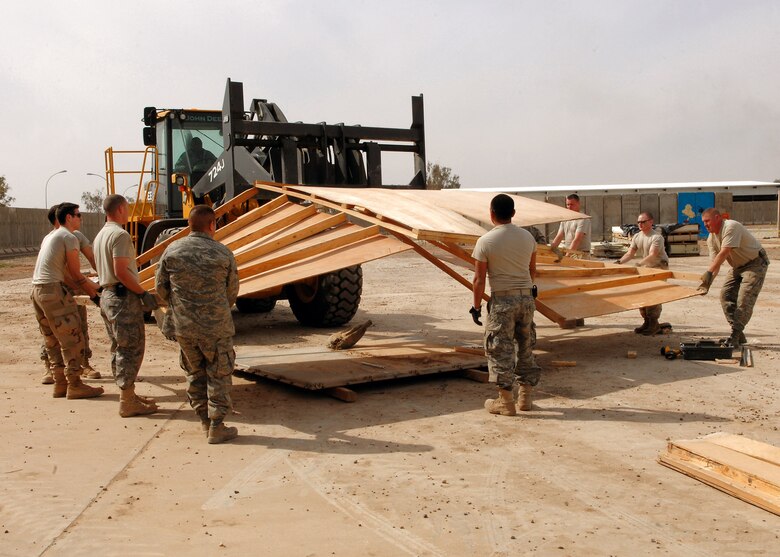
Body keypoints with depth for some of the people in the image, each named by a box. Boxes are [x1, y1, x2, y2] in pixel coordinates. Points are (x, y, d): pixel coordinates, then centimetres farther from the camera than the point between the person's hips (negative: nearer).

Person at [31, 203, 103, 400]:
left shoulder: (51, 236, 22)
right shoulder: (69, 237, -8)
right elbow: (76, 274, -7)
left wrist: (85, 287, 14)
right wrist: (93, 287, 7)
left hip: (37, 289, 10)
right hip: (53, 290, -10)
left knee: (52, 341, 14)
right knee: (72, 339, -4)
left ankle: (60, 384, 19)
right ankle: (74, 385, -2)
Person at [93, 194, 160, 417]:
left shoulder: (100, 235, 16)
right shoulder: (120, 235, -15)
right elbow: (121, 271, -22)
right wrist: (144, 294, -17)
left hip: (107, 295, 10)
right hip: (123, 297, -10)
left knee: (120, 348, 15)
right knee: (131, 348, -5)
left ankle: (127, 395, 23)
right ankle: (128, 402, -3)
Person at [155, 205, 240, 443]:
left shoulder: (172, 251, -2)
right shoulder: (223, 254, -7)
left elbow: (160, 287, 5)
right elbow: (232, 292, 2)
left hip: (184, 327, 3)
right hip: (216, 327, -3)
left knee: (195, 374, 18)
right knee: (218, 376, 8)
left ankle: (205, 421, 26)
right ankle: (216, 427, 12)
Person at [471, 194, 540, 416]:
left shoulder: (486, 241, -11)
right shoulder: (527, 237, 3)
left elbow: (479, 279, -10)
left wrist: (476, 306, -1)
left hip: (502, 300, -5)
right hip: (526, 297, 5)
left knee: (500, 349, 3)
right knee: (524, 346, 16)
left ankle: (506, 401, 6)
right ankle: (524, 396, 24)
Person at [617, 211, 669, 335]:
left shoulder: (657, 237, -20)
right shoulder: (637, 237, 4)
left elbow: (652, 255, -31)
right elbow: (630, 253, 0)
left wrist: (639, 264, -45)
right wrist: (620, 262, -18)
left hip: (660, 267, -8)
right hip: (646, 267, 8)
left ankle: (654, 323, -6)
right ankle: (647, 321, 14)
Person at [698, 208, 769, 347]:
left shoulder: (731, 226, -26)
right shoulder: (711, 239, 0)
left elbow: (724, 253, -34)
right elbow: (715, 262, -4)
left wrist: (709, 272, -41)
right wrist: (707, 283, -19)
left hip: (755, 263, -9)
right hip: (738, 266, 9)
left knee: (744, 300, -16)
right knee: (725, 296, 0)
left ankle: (735, 337, -16)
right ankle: (739, 335, 6)